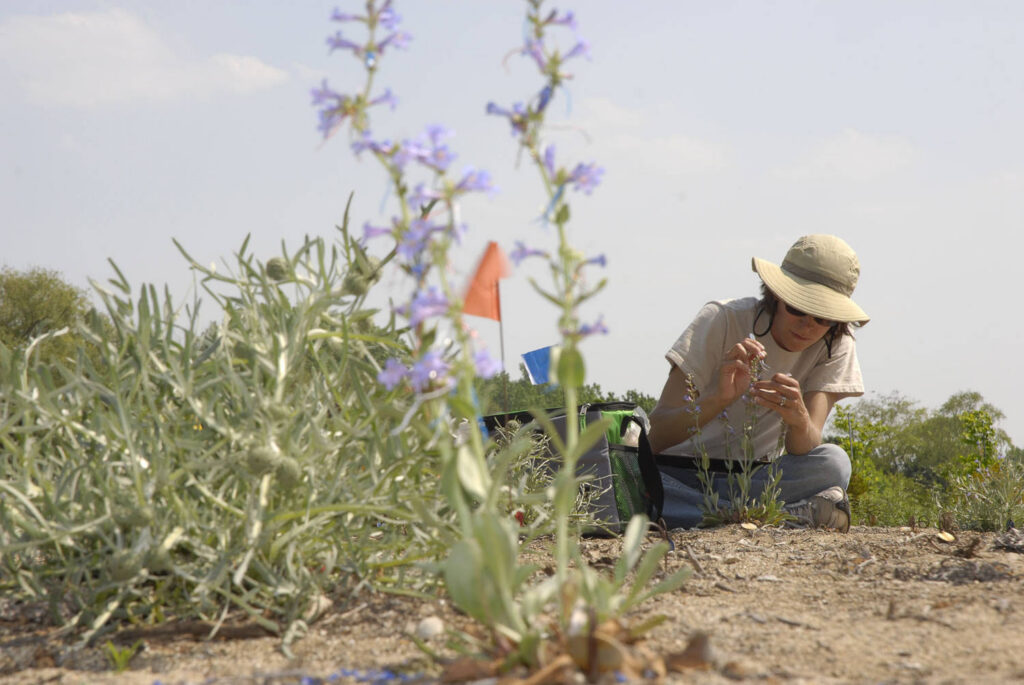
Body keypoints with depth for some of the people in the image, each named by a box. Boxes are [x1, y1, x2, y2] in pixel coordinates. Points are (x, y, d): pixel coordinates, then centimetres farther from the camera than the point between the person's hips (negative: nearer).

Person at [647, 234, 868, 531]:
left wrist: (798, 418, -41)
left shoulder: (836, 346, -4)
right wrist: (720, 399, -39)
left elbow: (803, 453, -17)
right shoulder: (724, 320, -13)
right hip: (679, 474, -1)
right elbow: (654, 435, -21)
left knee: (834, 464, -28)